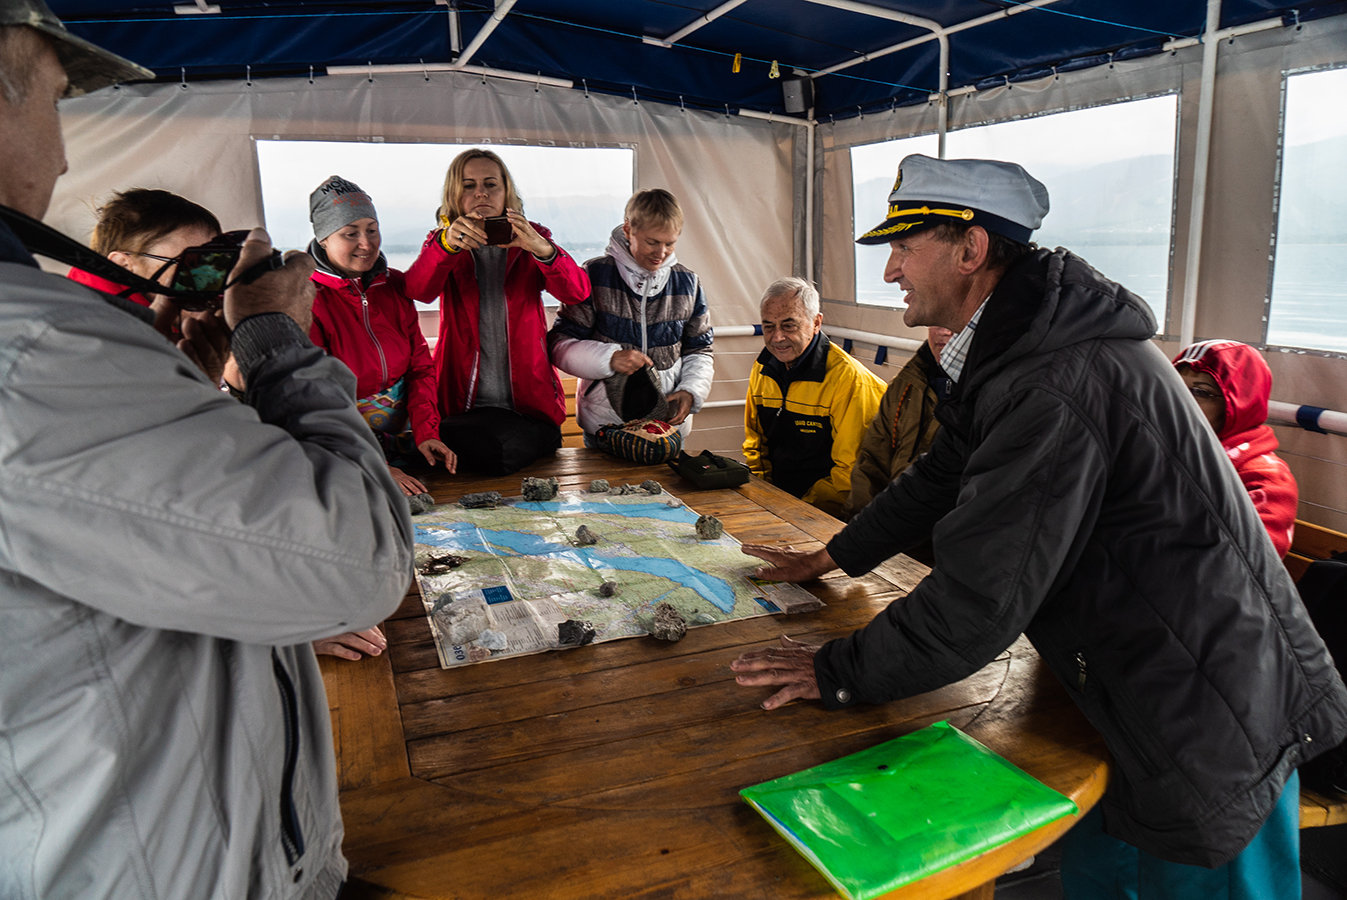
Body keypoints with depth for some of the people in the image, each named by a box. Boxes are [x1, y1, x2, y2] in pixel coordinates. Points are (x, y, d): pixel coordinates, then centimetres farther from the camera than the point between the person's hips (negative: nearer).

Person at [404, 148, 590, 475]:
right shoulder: (443, 245, 9)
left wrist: (543, 250, -34)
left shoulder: (531, 241, 8)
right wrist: (447, 244, -35)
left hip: (528, 403, 0)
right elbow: (417, 290, -15)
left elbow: (577, 291, -13)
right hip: (462, 405, 1)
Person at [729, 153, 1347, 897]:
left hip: (1219, 723, -9)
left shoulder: (1060, 390, -31)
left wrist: (838, 674, -17)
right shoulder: (1018, 347, 4)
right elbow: (946, 473, 16)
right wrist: (834, 557, 20)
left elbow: (977, 600, -30)